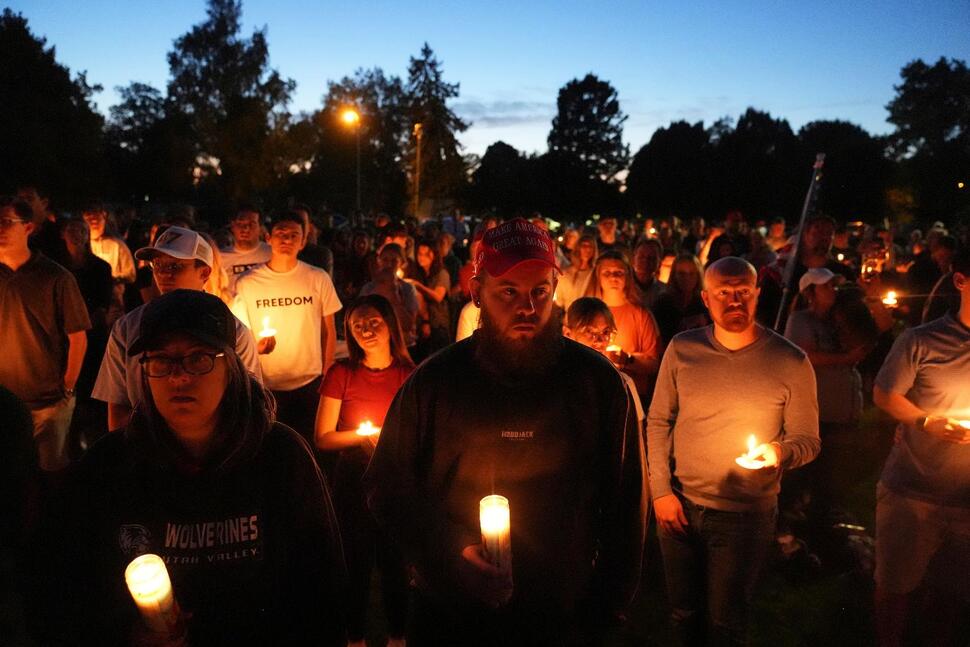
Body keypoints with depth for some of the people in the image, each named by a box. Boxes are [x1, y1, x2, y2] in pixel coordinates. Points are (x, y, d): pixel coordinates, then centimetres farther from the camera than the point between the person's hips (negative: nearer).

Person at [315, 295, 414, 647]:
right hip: (353, 481, -1)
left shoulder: (410, 375, -3)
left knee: (395, 561, 13)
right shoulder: (341, 373, -6)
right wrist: (366, 435, -17)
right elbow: (322, 438, -6)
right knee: (357, 561, 12)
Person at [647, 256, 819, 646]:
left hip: (747, 515, -2)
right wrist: (660, 491, -4)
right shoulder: (681, 350, -4)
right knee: (683, 615, 19)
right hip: (680, 506, 2)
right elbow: (658, 421, 2)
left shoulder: (790, 361, -10)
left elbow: (808, 440, -4)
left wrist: (781, 452, -26)